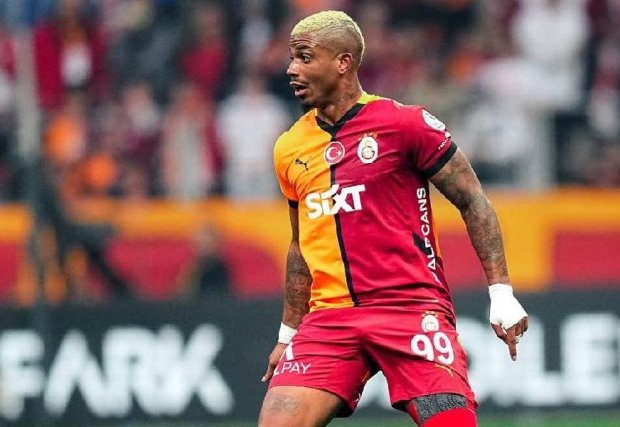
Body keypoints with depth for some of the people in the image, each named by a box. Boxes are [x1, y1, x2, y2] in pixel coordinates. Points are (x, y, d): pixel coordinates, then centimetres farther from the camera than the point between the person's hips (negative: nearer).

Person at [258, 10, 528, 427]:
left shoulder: (405, 123, -4)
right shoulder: (289, 150, 13)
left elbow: (473, 202, 0)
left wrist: (501, 293, -6)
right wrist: (287, 334, 23)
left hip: (412, 307, -4)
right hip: (329, 316, 5)